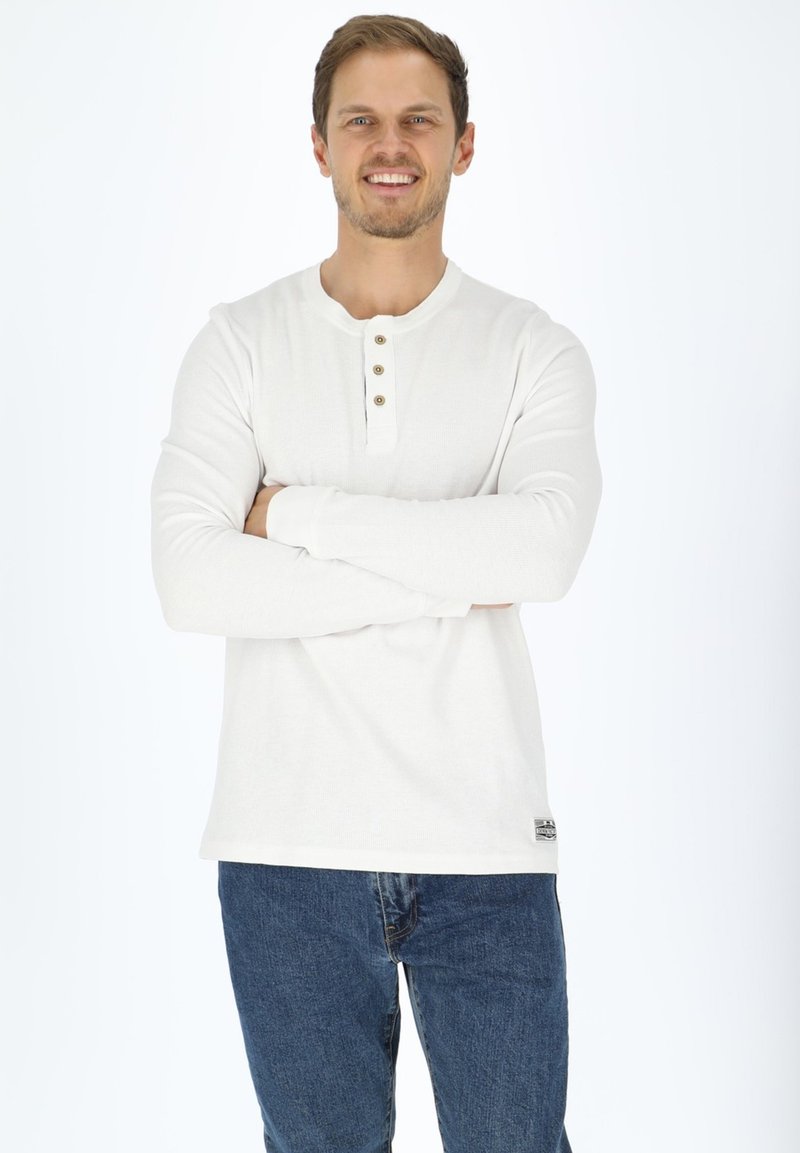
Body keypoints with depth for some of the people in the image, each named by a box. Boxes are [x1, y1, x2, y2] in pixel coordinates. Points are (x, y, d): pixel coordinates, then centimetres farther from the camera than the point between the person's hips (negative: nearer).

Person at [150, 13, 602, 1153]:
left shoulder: (534, 349, 4)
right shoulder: (240, 343, 3)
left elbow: (545, 546, -16)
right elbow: (190, 579, -12)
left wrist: (293, 512, -12)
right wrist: (448, 578, -12)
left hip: (485, 842, 0)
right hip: (288, 843, 0)